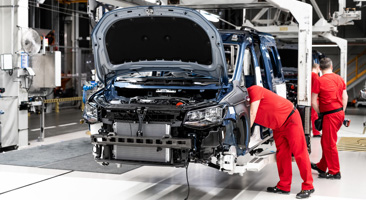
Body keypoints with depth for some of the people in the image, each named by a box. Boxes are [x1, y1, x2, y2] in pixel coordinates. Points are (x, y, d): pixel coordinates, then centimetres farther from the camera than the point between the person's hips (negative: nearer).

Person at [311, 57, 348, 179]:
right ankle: (321, 167, 29)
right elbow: (345, 97, 13)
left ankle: (334, 172, 5)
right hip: (340, 113, 7)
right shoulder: (339, 79, 8)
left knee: (329, 143, 1)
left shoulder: (319, 81, -11)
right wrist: (342, 112, 19)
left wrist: (320, 113, 3)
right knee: (326, 141, 18)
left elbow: (313, 102, -10)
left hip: (330, 115, -7)